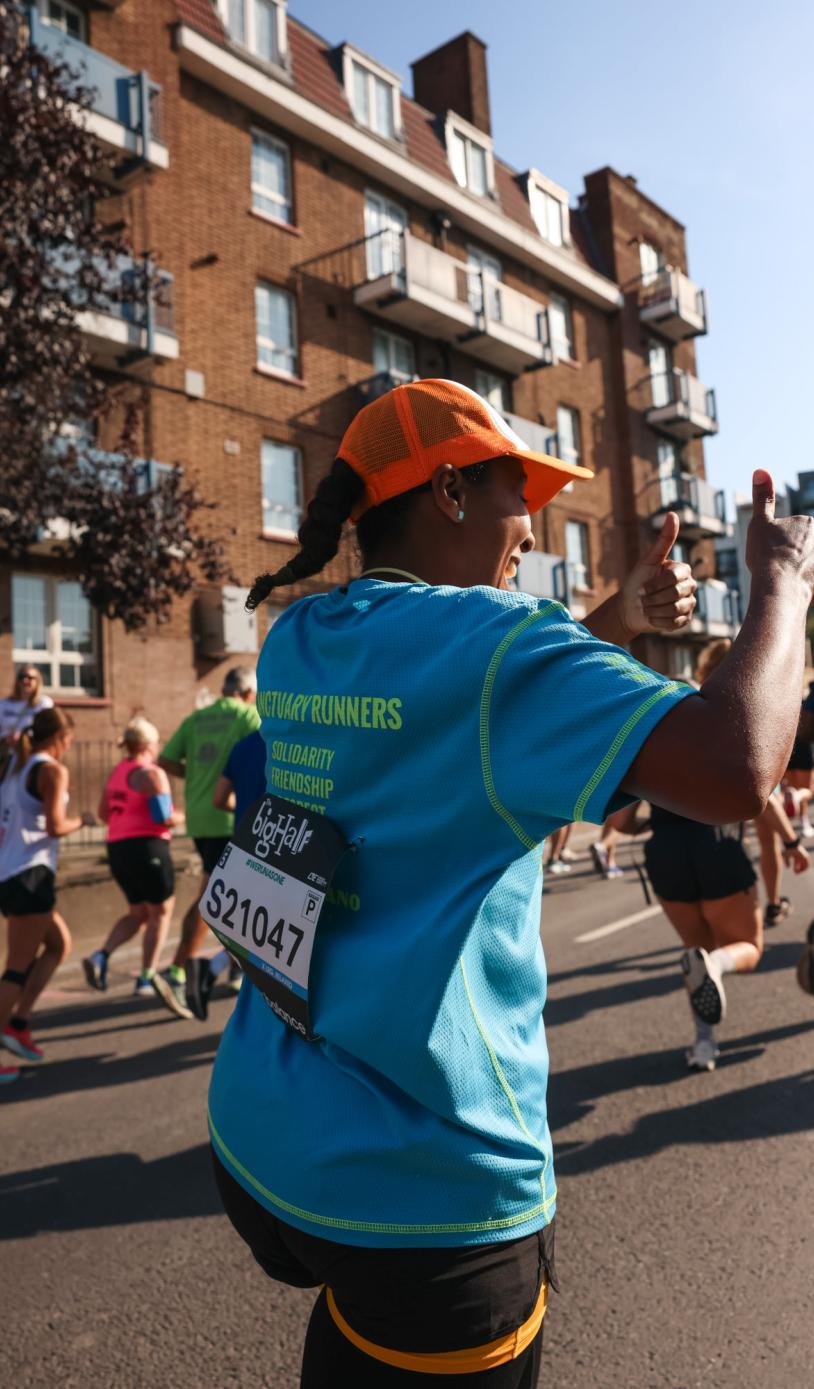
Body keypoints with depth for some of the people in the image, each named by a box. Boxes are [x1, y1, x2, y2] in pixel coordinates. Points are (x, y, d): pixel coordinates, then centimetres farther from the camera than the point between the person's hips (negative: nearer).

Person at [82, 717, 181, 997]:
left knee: (138, 913, 19)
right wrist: (185, 817, 1)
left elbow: (103, 812, 16)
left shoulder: (117, 771, 12)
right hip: (147, 848, -8)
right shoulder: (152, 774, -12)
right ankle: (146, 980, 8)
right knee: (161, 912, 7)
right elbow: (164, 818, -17)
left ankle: (100, 956, -1)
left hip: (118, 850, 8)